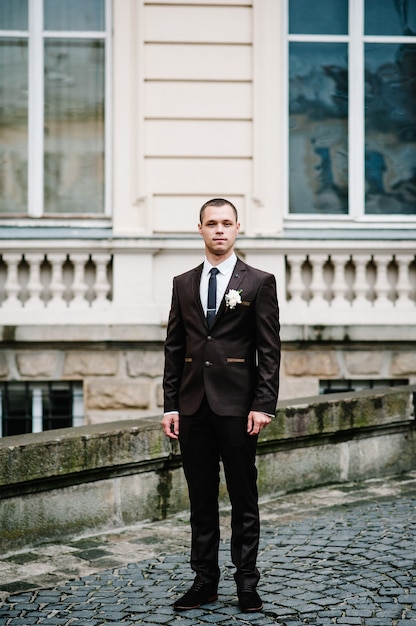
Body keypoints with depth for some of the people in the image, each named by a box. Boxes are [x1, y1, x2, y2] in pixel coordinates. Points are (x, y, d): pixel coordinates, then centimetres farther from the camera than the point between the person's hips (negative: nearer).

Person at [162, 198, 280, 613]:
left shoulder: (259, 282, 1)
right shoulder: (183, 284, 11)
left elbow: (270, 350, -3)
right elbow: (173, 349, 10)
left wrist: (264, 405, -11)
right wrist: (170, 405, 4)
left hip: (236, 405, -3)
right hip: (193, 406, 4)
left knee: (243, 499, 4)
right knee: (201, 499, 10)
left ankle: (246, 583, 14)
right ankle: (205, 581, 19)